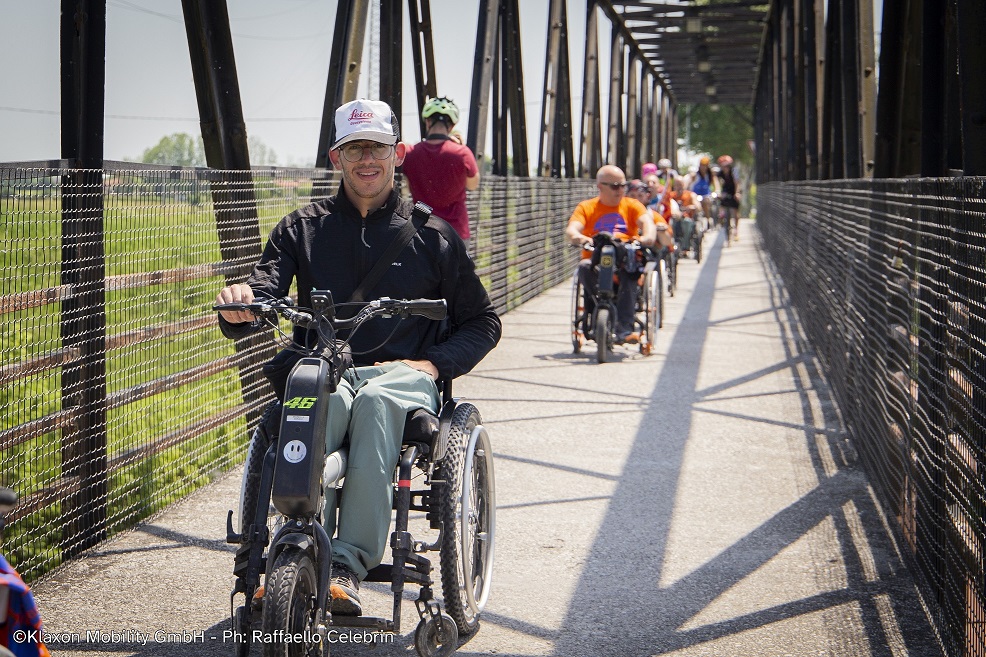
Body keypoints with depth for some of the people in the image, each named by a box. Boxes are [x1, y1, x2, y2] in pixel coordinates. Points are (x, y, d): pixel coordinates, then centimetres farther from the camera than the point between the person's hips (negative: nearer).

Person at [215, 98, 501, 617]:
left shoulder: (432, 236, 15)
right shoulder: (301, 229, 17)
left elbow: (482, 322, 19)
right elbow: (263, 299, 5)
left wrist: (432, 363, -1)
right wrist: (240, 305, -21)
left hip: (402, 374, -1)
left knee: (376, 400, -39)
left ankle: (347, 566, -44)